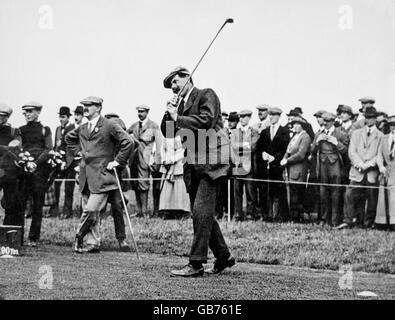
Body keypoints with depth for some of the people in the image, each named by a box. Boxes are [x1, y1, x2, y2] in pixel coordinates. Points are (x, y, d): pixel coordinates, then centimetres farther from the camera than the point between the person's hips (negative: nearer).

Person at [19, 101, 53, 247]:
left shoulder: (45, 130, 9)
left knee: (38, 205, 1)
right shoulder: (21, 130, 15)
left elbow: (49, 150, 1)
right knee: (19, 203, -6)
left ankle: (33, 238, 6)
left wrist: (36, 163, -13)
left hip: (40, 168, -2)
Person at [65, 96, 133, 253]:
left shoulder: (109, 126, -6)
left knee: (91, 209, -13)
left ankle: (79, 236, 5)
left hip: (101, 175, -6)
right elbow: (68, 139, 33)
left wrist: (118, 161, -10)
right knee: (91, 211, 8)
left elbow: (128, 142, -11)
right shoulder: (82, 129, 14)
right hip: (86, 176, 6)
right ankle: (93, 244, 14)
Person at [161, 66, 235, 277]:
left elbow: (205, 121, -20)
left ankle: (196, 264, -12)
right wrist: (169, 114, -2)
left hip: (211, 162, -8)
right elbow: (167, 133, 13)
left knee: (201, 211, -12)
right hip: (193, 164, 8)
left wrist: (178, 118, -14)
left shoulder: (206, 95, -4)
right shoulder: (180, 104, 17)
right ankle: (223, 256, 23)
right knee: (202, 213, 10)